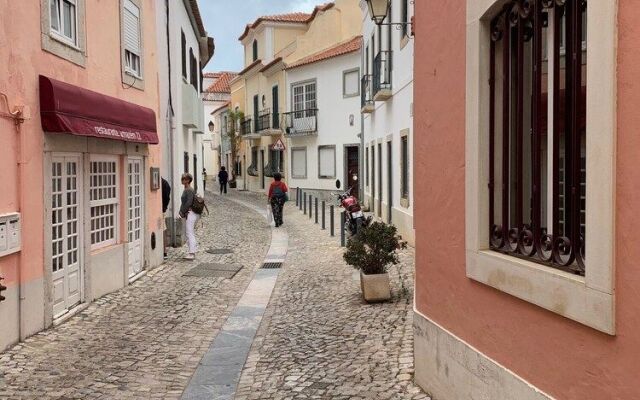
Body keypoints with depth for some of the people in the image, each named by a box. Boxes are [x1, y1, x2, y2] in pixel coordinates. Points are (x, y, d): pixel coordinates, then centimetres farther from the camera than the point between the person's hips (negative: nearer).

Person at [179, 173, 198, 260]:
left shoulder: (190, 190, -15)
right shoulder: (185, 190, 15)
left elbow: (189, 203, -22)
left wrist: (182, 212, -14)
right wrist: (181, 212, 9)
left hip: (191, 213, -10)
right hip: (188, 214, 10)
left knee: (190, 233, -9)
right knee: (190, 233, 12)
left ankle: (192, 253, -9)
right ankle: (192, 252, 18)